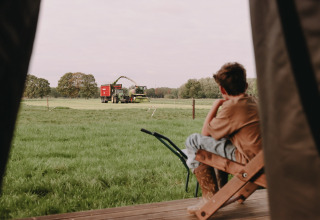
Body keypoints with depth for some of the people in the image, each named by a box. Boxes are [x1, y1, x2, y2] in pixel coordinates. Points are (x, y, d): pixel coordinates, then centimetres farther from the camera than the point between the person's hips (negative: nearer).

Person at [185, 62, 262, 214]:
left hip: (248, 160, -9)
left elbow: (206, 132, -3)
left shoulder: (231, 107, -15)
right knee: (218, 137, 31)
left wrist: (215, 106, 4)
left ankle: (210, 197, -2)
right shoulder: (253, 101, 13)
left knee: (193, 141, -4)